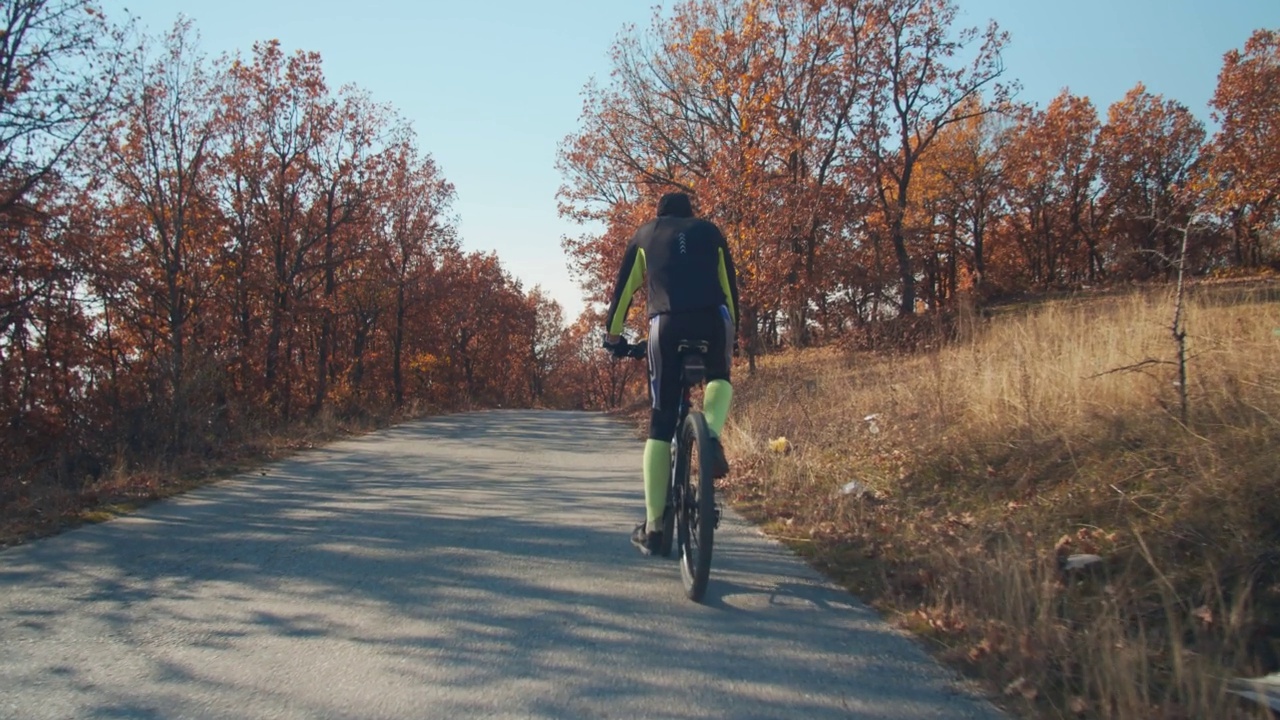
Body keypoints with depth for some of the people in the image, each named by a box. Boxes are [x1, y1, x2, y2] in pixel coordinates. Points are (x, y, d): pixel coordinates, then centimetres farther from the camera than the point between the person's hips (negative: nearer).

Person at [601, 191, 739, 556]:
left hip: (666, 324, 0)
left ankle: (653, 528, 4)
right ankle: (712, 434, -2)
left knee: (661, 424, 5)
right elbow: (730, 284, 27)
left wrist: (612, 334, 31)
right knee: (719, 377, 32)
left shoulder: (644, 235, 26)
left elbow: (623, 287, 23)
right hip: (712, 320, 1)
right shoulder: (709, 231, 27)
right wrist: (733, 331, 37)